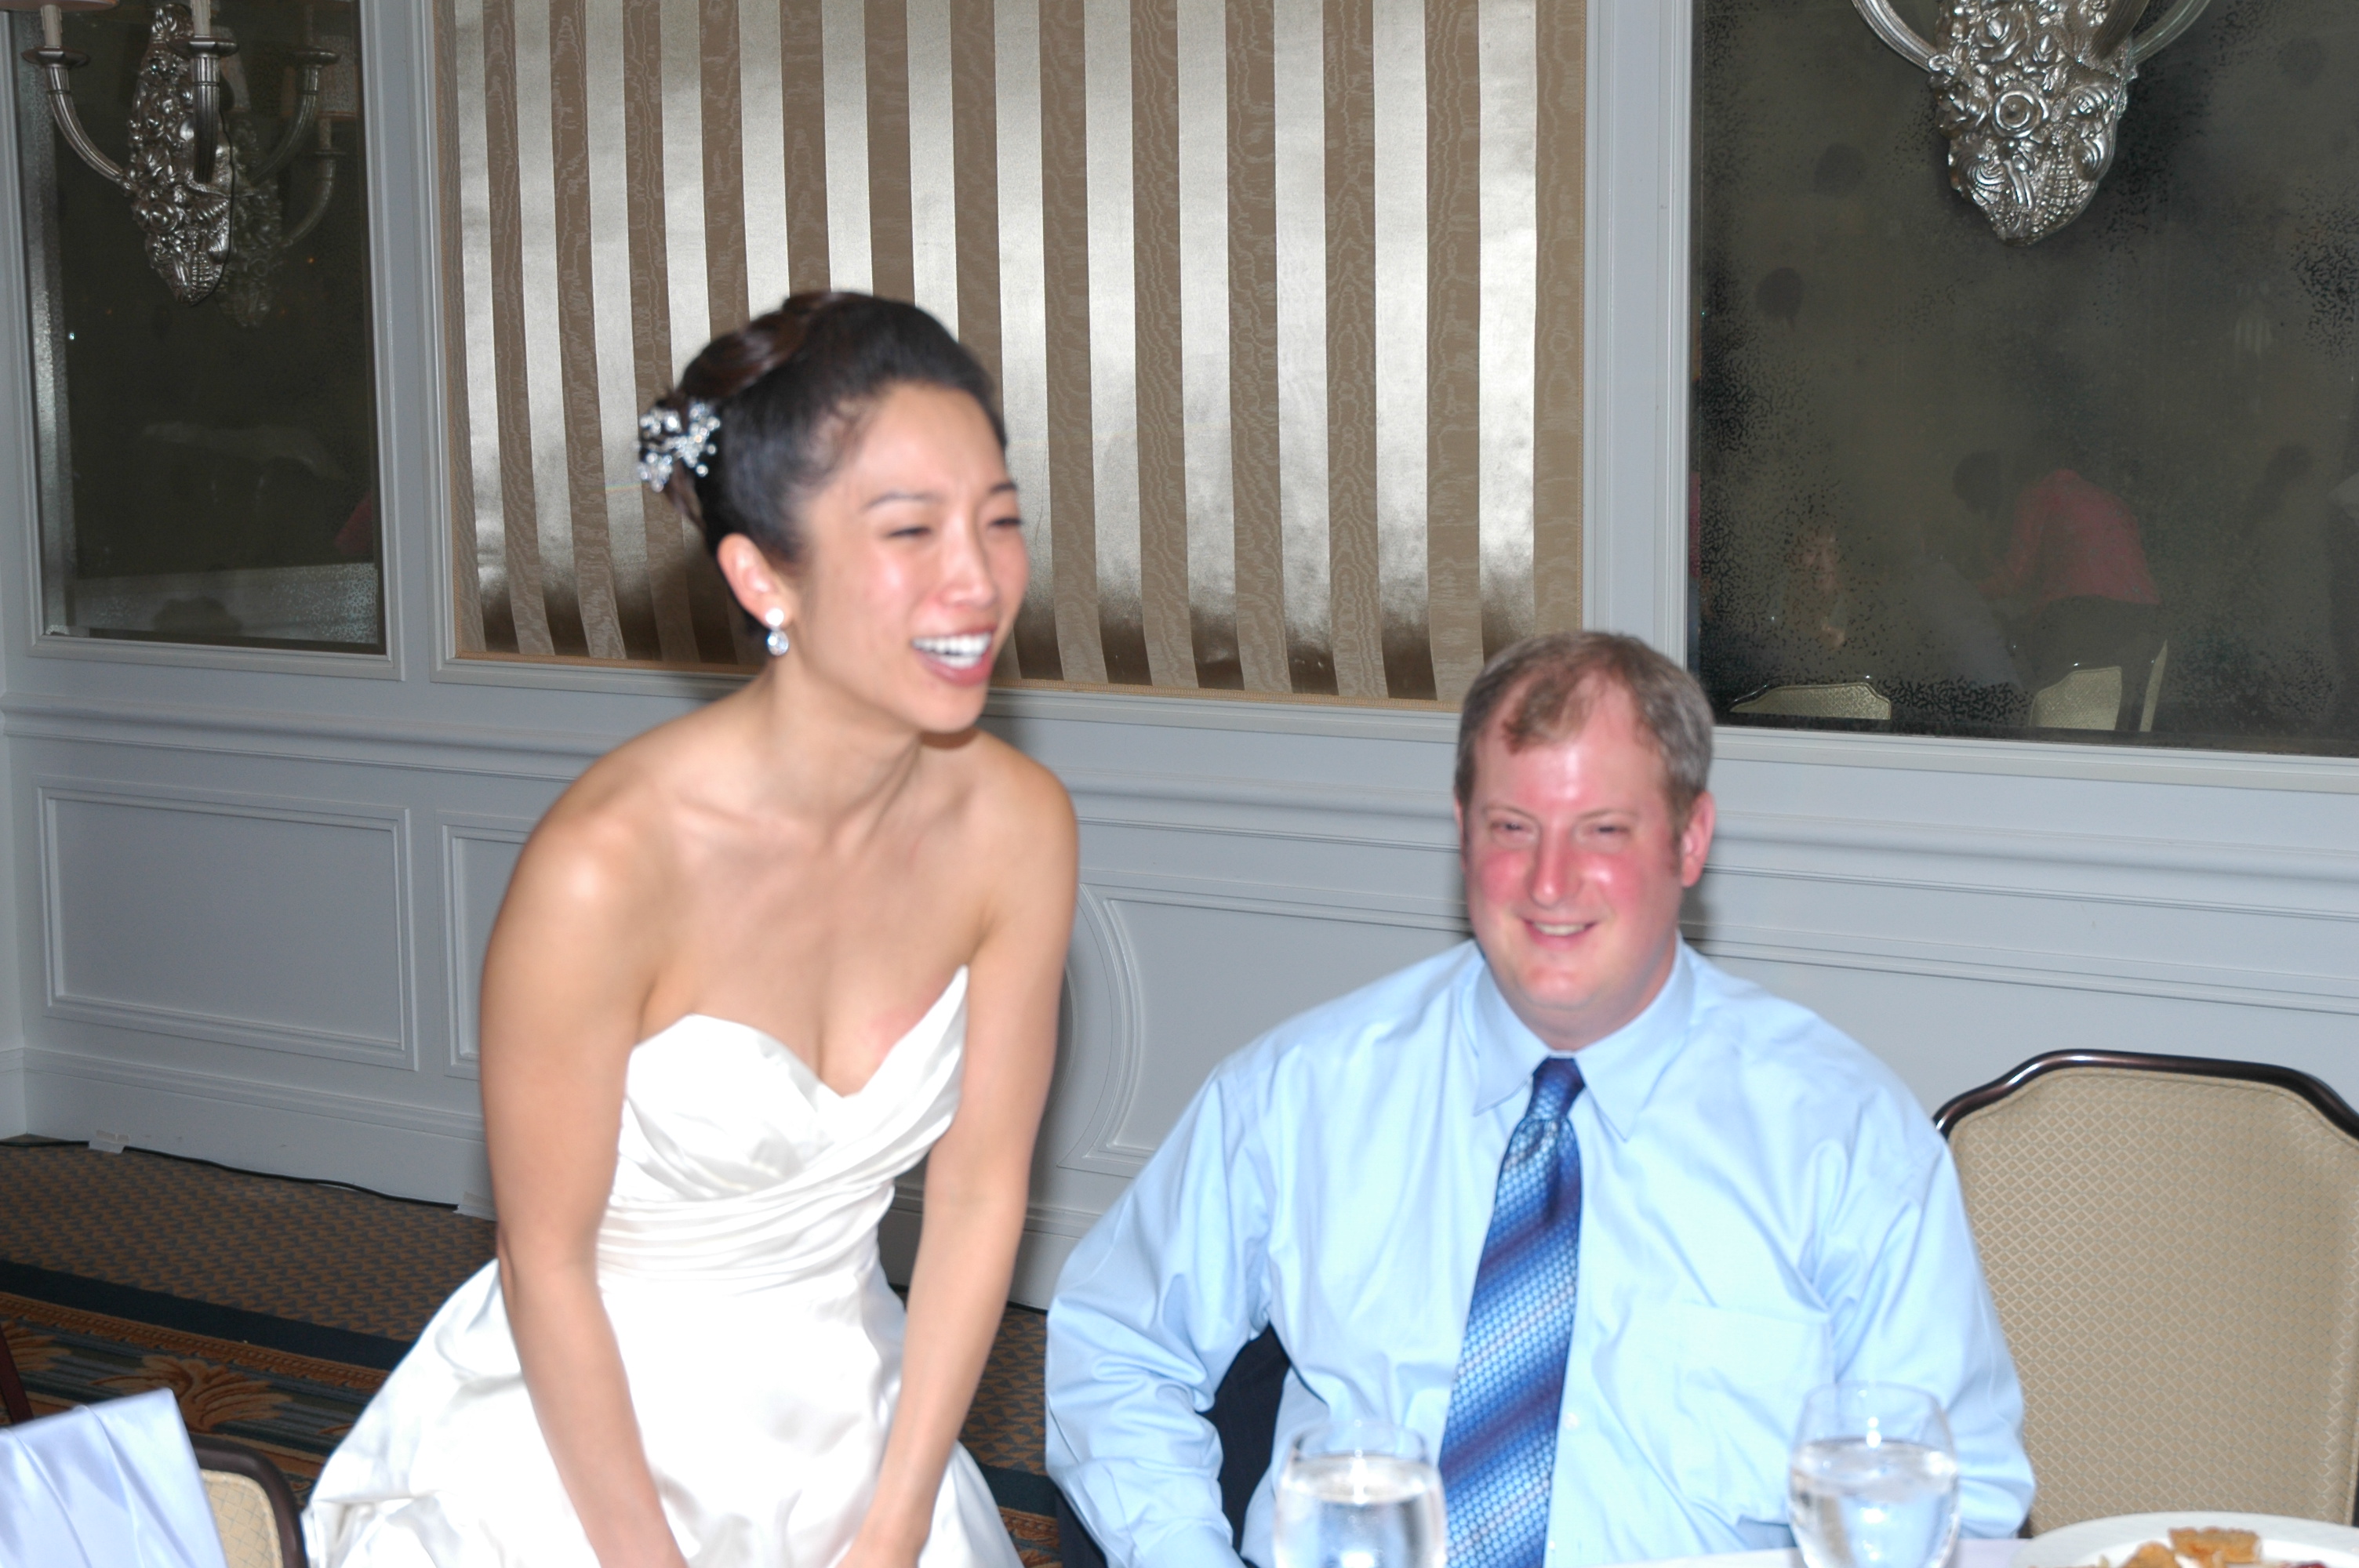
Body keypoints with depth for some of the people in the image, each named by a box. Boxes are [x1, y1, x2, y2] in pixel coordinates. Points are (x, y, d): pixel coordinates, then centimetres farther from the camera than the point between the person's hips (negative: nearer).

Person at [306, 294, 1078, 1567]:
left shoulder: (1018, 827, -13)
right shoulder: (605, 864, -27)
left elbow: (979, 1189, -5)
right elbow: (546, 1262, -17)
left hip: (850, 1424, 4)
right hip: (584, 1445, -4)